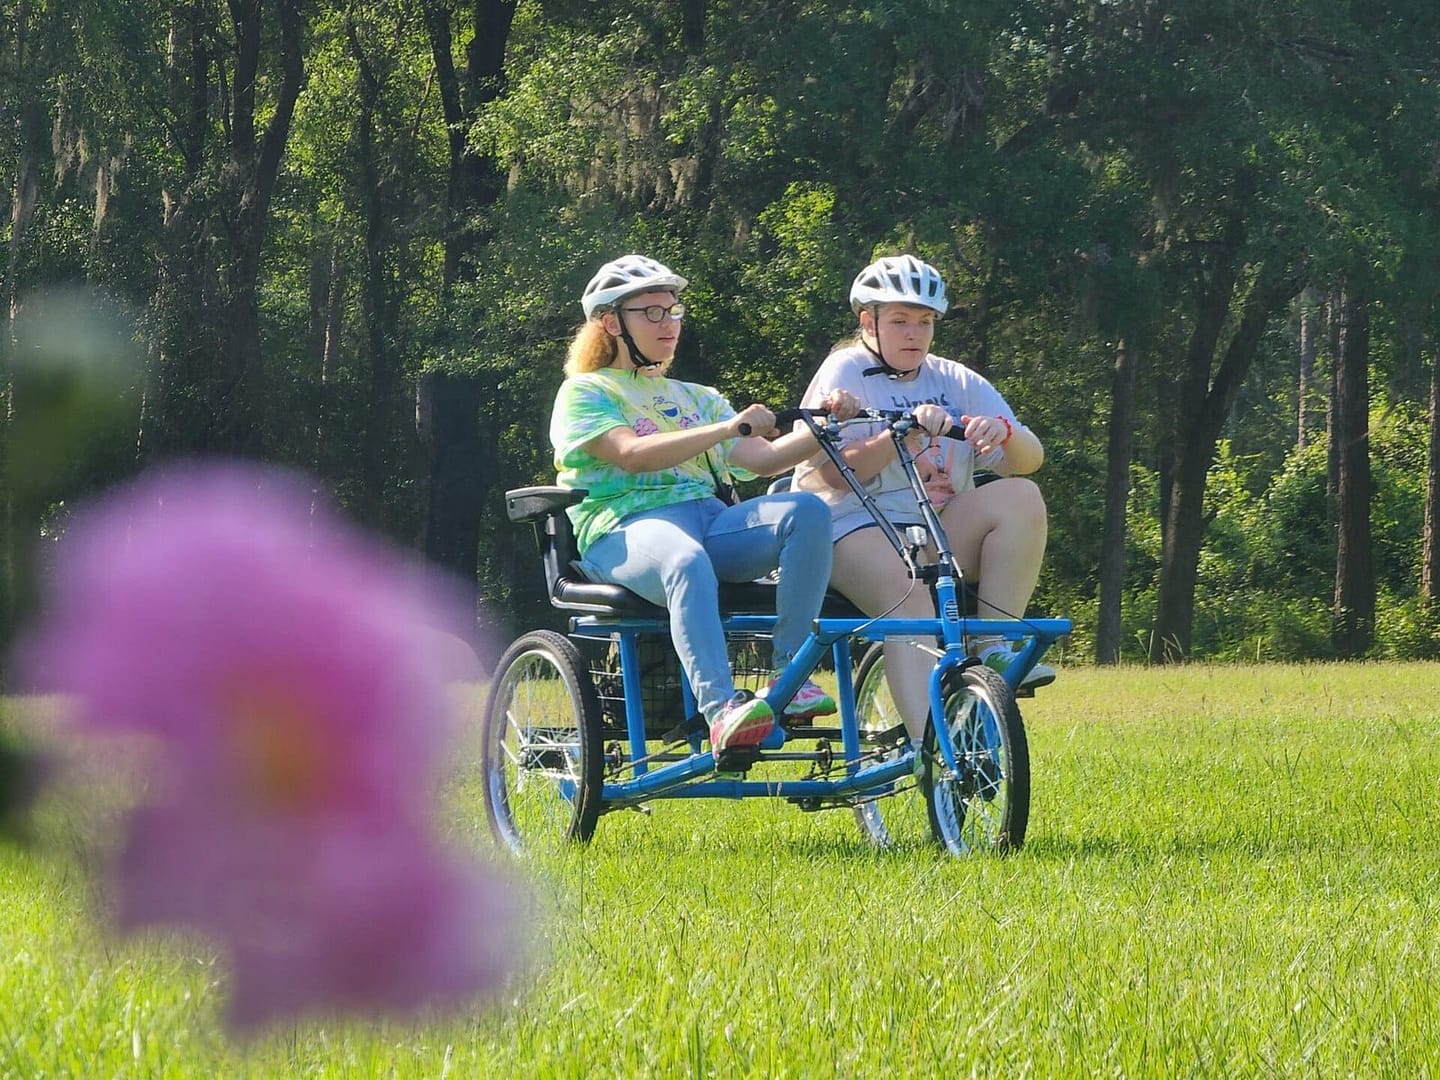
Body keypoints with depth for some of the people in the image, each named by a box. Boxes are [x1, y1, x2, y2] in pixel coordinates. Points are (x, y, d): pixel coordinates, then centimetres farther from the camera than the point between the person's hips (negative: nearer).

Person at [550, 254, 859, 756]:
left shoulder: (696, 399, 30)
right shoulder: (584, 393, 11)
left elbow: (763, 459, 15)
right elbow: (632, 454, -10)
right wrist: (727, 428, -19)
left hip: (707, 519, 6)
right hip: (623, 530, -6)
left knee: (806, 511, -24)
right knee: (687, 562, -42)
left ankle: (790, 675, -26)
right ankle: (720, 709, -54)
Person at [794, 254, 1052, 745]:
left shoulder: (955, 381, 15)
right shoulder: (846, 373, 3)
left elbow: (1029, 458, 4)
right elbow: (834, 472, -11)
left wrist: (1004, 432, -20)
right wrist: (906, 433, -24)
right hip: (855, 529, -5)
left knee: (1019, 496, -21)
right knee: (904, 588, -37)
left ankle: (992, 647, -23)